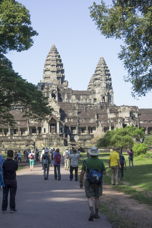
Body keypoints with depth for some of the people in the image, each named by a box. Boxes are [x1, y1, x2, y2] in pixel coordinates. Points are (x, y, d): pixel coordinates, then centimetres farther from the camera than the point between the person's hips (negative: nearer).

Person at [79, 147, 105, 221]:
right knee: (97, 197, 18)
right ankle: (96, 214, 23)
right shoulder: (100, 162, -4)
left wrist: (81, 182, 4)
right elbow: (103, 172, 7)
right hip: (98, 183, 2)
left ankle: (92, 212, -24)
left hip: (89, 182, -2)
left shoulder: (86, 162, -8)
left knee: (90, 198, -1)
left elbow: (82, 173, -7)